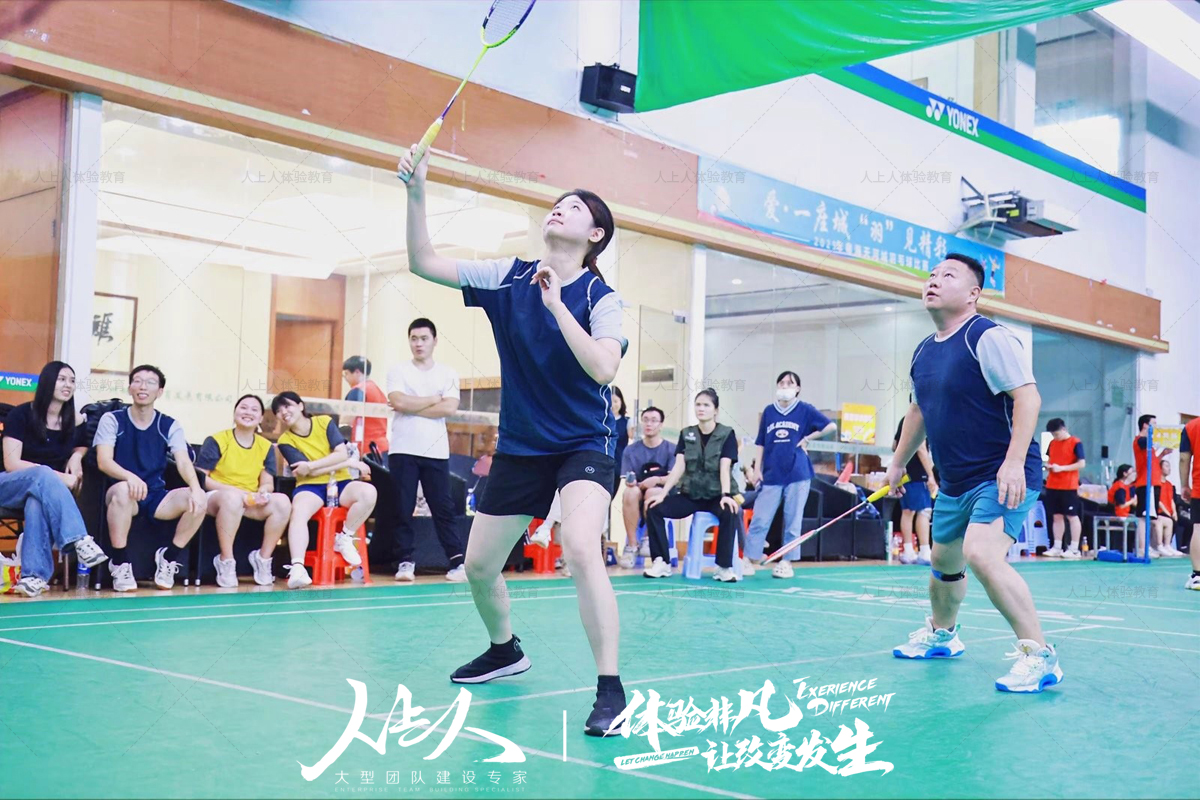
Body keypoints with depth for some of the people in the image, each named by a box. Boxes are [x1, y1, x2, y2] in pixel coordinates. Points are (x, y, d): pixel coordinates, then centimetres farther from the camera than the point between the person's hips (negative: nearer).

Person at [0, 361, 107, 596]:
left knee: (37, 503, -37)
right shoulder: (21, 414, -8)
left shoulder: (73, 423, 4)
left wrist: (77, 456, -5)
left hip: (44, 489, 3)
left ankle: (34, 574, -47)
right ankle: (79, 540, -50)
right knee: (44, 474, -37)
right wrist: (56, 476, -23)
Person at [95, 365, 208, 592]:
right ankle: (119, 564, -22)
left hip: (157, 496, 3)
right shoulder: (112, 420, -1)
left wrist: (195, 488, -32)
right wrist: (130, 477, -36)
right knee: (123, 490, -39)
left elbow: (184, 462, -9)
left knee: (199, 500, -24)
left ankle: (169, 557, -2)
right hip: (125, 494, -3)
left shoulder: (170, 426, 5)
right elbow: (103, 461, -13)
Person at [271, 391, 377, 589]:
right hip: (310, 487, -2)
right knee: (298, 512, -36)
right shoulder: (285, 441, -1)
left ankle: (344, 539, -10)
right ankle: (297, 567, -49)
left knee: (368, 492, -30)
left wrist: (311, 465, -19)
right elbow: (309, 472, -11)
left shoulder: (325, 422, 4)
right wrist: (350, 463, -11)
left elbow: (342, 454, -8)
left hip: (340, 484, 2)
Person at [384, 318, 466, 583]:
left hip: (436, 452, 0)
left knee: (443, 508, 0)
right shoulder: (398, 371, 6)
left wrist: (410, 407, -7)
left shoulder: (448, 374, 8)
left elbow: (450, 408, -7)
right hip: (403, 451, 0)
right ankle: (406, 561, 8)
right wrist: (434, 399, -4)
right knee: (402, 509, -1)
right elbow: (398, 402, -11)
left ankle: (457, 561, 2)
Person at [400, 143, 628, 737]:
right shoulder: (507, 277, 0)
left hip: (584, 445, -5)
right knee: (478, 566, 11)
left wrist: (555, 303, -28)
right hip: (518, 446, 5)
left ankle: (610, 690, -20)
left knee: (580, 549, -29)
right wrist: (416, 193, -14)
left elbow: (602, 367, -27)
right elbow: (424, 262, -2)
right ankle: (505, 650, 42)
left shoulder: (601, 298, -10)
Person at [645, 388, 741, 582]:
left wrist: (726, 495, -31)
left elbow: (724, 468, -16)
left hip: (715, 495, -3)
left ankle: (724, 566, -24)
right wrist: (662, 493, -14)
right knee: (654, 508, -18)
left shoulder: (727, 434, -4)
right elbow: (679, 467, -2)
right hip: (690, 494, 4)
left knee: (728, 512, -37)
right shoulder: (686, 434, 5)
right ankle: (662, 562, -11)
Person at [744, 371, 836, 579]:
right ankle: (748, 560, 0)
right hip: (771, 475, 2)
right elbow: (761, 444, 12)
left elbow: (831, 426, 1)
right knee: (760, 520, -3)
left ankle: (786, 562, 11)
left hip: (797, 474, -2)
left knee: (793, 521, 3)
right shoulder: (769, 411, 10)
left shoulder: (805, 410, 3)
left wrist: (807, 438, -2)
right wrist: (757, 469, 4)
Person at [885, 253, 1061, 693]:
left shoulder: (989, 338, -14)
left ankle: (1039, 656, -18)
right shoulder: (923, 352, 12)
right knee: (944, 563, 20)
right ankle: (941, 634, 45)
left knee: (982, 554, -27)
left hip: (1002, 478, -9)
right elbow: (918, 412, 26)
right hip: (954, 483, 9)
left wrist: (1014, 463, -29)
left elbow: (1028, 397, -21)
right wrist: (898, 463, 28)